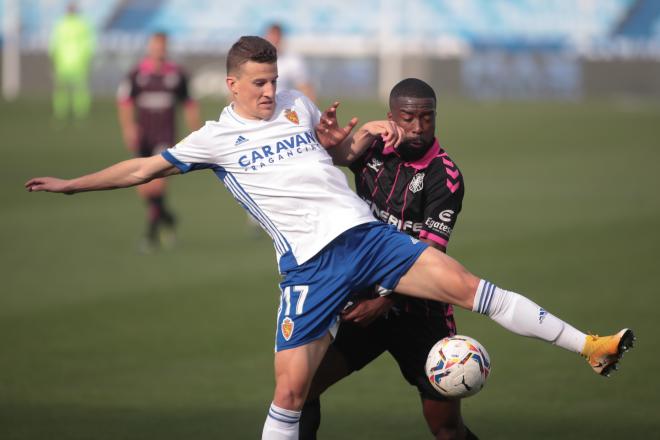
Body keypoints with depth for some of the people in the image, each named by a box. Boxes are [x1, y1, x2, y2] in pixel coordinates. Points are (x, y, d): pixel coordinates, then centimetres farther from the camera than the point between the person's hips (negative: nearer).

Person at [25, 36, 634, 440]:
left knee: (466, 285, -9)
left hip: (364, 234, 3)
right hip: (309, 266, -3)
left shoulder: (297, 106, 16)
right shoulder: (217, 138, 6)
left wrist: (371, 133, 10)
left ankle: (589, 346, -5)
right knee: (291, 389, -9)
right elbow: (145, 168, 8)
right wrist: (71, 184, 4)